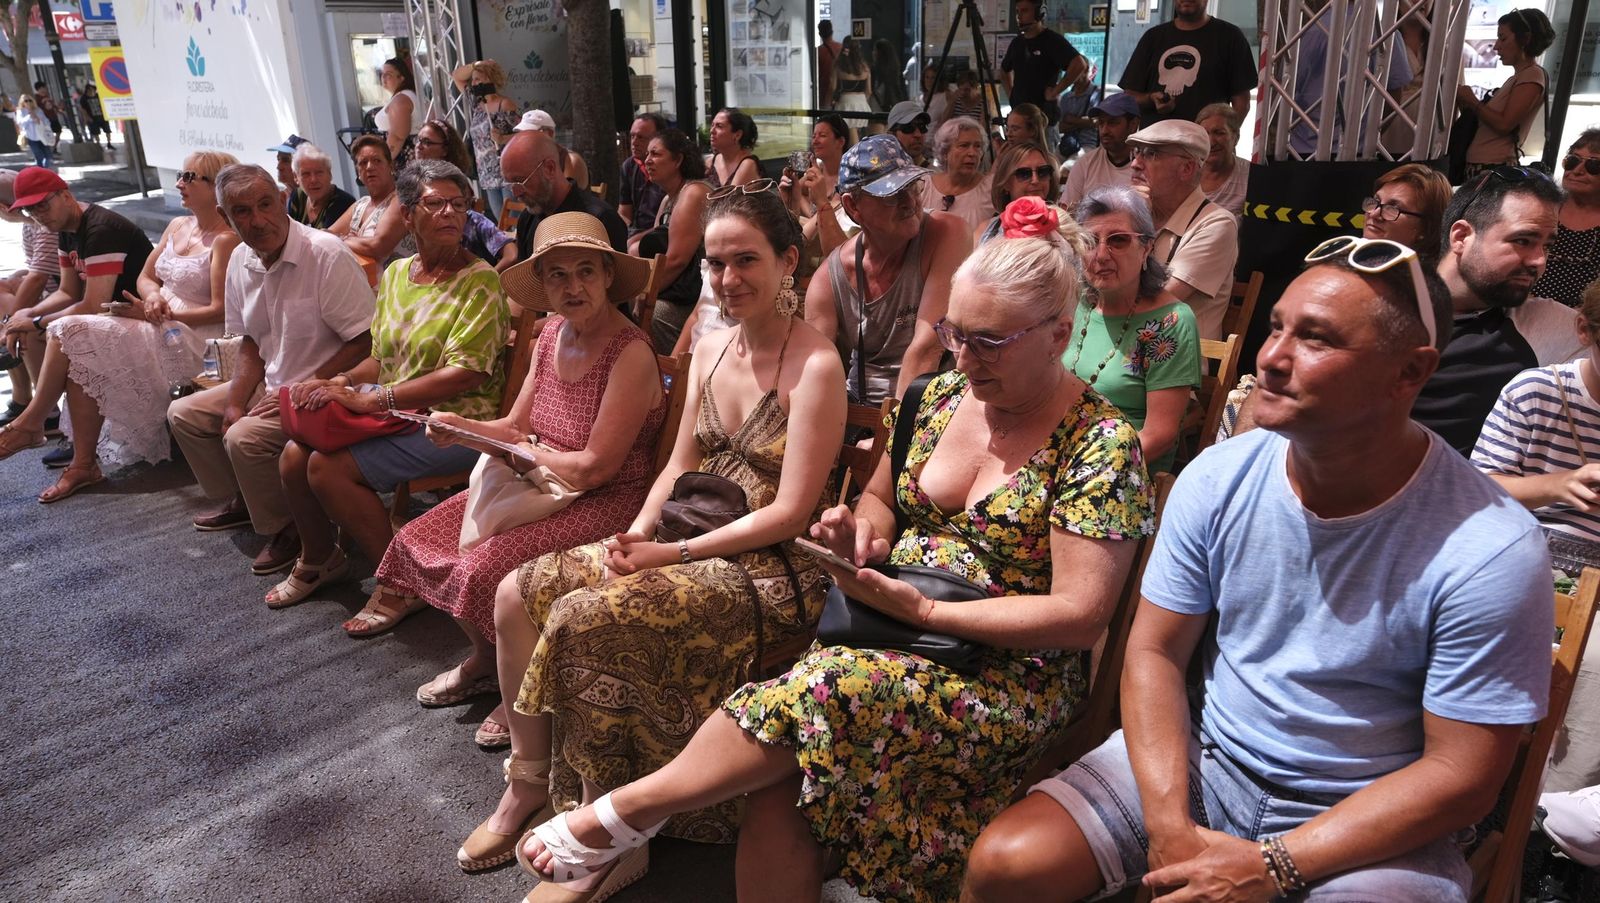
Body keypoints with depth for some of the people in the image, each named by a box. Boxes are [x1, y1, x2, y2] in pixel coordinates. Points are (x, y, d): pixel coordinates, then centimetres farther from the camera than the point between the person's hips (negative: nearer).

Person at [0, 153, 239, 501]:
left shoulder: (225, 240, -9)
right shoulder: (178, 226, 16)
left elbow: (220, 310, -15)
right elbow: (145, 277, 18)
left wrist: (166, 316, -16)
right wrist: (154, 297, -4)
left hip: (191, 338, -8)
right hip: (160, 328, 8)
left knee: (74, 333, -18)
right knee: (83, 361, -15)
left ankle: (32, 421, 0)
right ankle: (84, 465, -10)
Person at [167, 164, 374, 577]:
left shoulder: (327, 254, -23)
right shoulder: (241, 261, 3)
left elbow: (365, 341, -23)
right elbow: (252, 342, 13)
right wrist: (235, 402, 0)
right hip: (272, 384, 9)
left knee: (245, 437, -26)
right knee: (184, 414, 13)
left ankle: (289, 530, -3)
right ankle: (243, 500, 30)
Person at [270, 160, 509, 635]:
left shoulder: (479, 280, -13)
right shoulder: (396, 273, 11)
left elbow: (464, 373, -22)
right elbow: (383, 358, 17)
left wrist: (371, 398, -24)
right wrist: (341, 382, -4)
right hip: (395, 413, 8)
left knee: (329, 467, -21)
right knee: (295, 455, -4)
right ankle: (319, 558, 25)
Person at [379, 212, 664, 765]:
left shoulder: (631, 354, -22)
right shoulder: (552, 334, 4)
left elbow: (594, 467, -22)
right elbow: (516, 427, 9)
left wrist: (525, 451, -9)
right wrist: (462, 427, -9)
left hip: (608, 502, -8)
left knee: (491, 566, -25)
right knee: (424, 539, 2)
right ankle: (482, 662, 25)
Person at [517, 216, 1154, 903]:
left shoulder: (1101, 443, -12)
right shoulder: (941, 397, 6)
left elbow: (1080, 615, -16)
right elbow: (881, 498, 21)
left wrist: (922, 609, -19)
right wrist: (866, 530, -4)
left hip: (1012, 674, -5)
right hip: (896, 634, 5)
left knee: (817, 691, -31)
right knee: (778, 782, -23)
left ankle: (624, 809, -10)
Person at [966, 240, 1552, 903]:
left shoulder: (1491, 553, -18)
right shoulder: (1218, 479, -8)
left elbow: (1462, 774, -14)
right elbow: (1155, 652, -3)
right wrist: (1169, 828, -15)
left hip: (1372, 827, -2)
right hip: (1202, 760, 3)